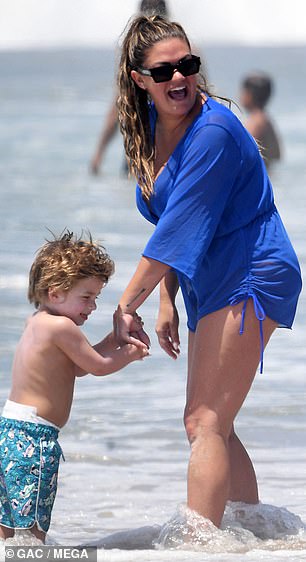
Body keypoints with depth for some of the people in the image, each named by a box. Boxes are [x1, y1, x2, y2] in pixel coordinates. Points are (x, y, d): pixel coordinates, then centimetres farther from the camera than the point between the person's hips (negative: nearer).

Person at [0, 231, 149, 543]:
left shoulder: (36, 323, 16)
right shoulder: (61, 326, -13)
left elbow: (78, 366, 20)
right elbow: (99, 366, -7)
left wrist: (116, 338, 14)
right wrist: (130, 353, 9)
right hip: (33, 435, -10)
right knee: (32, 525, -10)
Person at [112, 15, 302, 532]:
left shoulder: (213, 131, -21)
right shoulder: (153, 128, 7)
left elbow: (177, 230, -23)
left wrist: (126, 305, -19)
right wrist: (166, 302, 8)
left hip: (249, 279, -10)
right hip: (210, 286, 10)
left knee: (204, 422, -14)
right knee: (211, 426, 14)